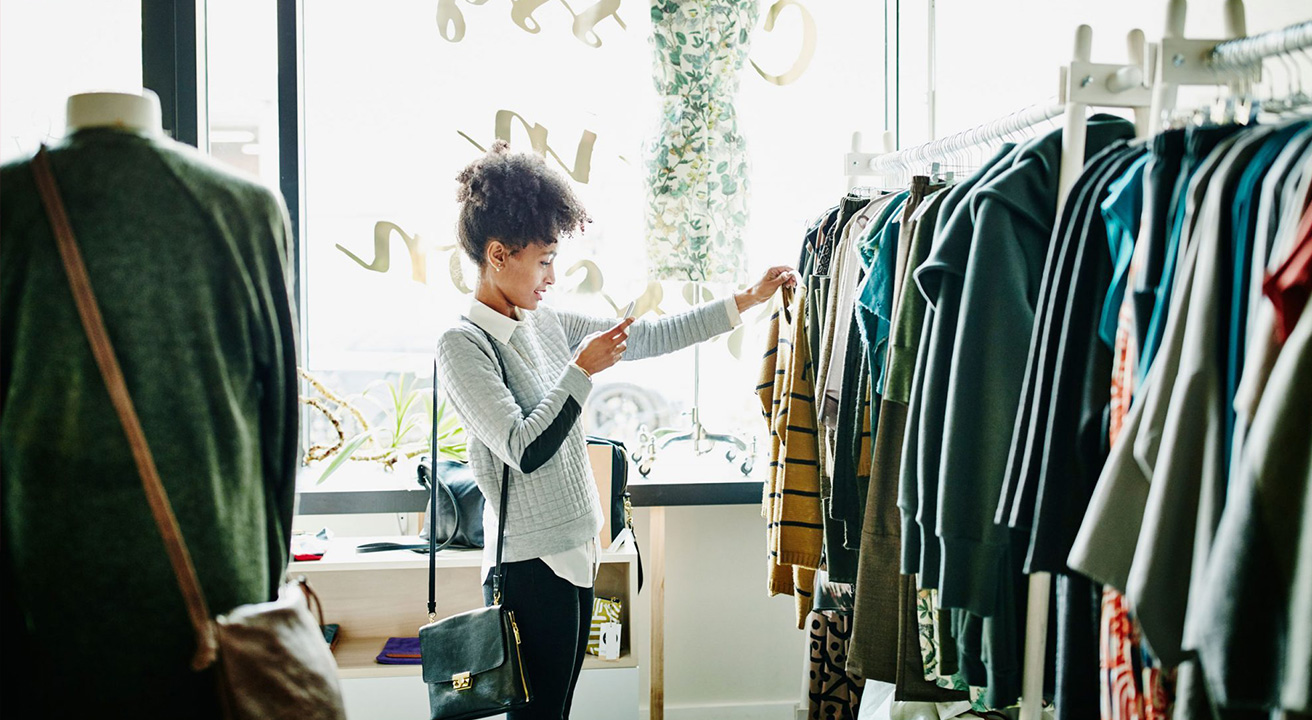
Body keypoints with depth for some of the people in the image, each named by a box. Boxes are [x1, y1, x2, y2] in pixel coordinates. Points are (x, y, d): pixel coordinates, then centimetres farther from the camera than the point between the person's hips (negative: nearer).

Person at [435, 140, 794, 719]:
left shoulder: (547, 325, 10)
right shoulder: (461, 345, -13)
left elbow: (653, 337, 14)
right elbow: (525, 449, -20)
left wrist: (746, 300, 14)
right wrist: (581, 370, -17)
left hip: (574, 555, 8)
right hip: (530, 567, -8)